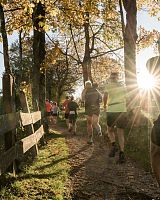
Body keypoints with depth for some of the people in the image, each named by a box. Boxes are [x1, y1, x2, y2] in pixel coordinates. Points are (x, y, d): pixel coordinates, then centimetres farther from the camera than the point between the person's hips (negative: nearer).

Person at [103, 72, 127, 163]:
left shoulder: (109, 86, 3)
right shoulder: (123, 86, 13)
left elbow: (105, 96, -8)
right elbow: (126, 98, 13)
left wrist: (105, 105, 8)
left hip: (112, 110, -2)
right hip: (122, 109, 3)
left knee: (110, 129, 17)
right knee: (120, 132, 6)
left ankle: (114, 145, -7)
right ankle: (122, 153, -5)